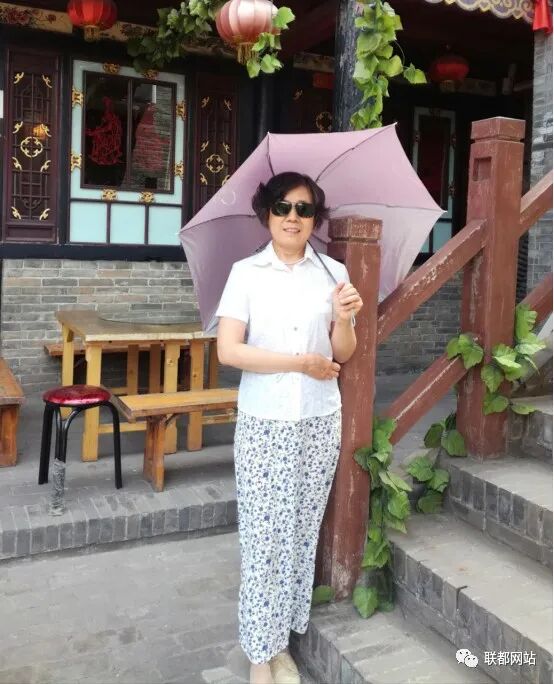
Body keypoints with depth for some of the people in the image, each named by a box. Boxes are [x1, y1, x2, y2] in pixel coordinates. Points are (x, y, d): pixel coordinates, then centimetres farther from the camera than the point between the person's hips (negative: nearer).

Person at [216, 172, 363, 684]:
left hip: (319, 422, 3)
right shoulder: (246, 272, -2)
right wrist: (303, 363, -15)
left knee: (303, 532, 10)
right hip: (264, 423, -2)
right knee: (264, 537, 2)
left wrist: (343, 319, -14)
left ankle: (282, 641, 27)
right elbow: (228, 351, -10)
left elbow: (344, 354, 7)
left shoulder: (333, 273, 5)